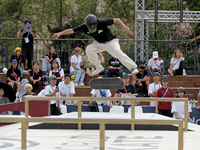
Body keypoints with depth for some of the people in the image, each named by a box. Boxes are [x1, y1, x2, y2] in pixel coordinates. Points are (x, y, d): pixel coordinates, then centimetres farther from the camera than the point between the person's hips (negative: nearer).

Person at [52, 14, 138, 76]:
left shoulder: (101, 23, -28)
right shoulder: (84, 27, -17)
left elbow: (116, 20, -21)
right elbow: (72, 30, -10)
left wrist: (123, 26, -34)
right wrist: (60, 33, -18)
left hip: (110, 41, -4)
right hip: (99, 43, 5)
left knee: (118, 53, -27)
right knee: (89, 49, -20)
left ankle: (133, 68, -21)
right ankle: (99, 68, -7)